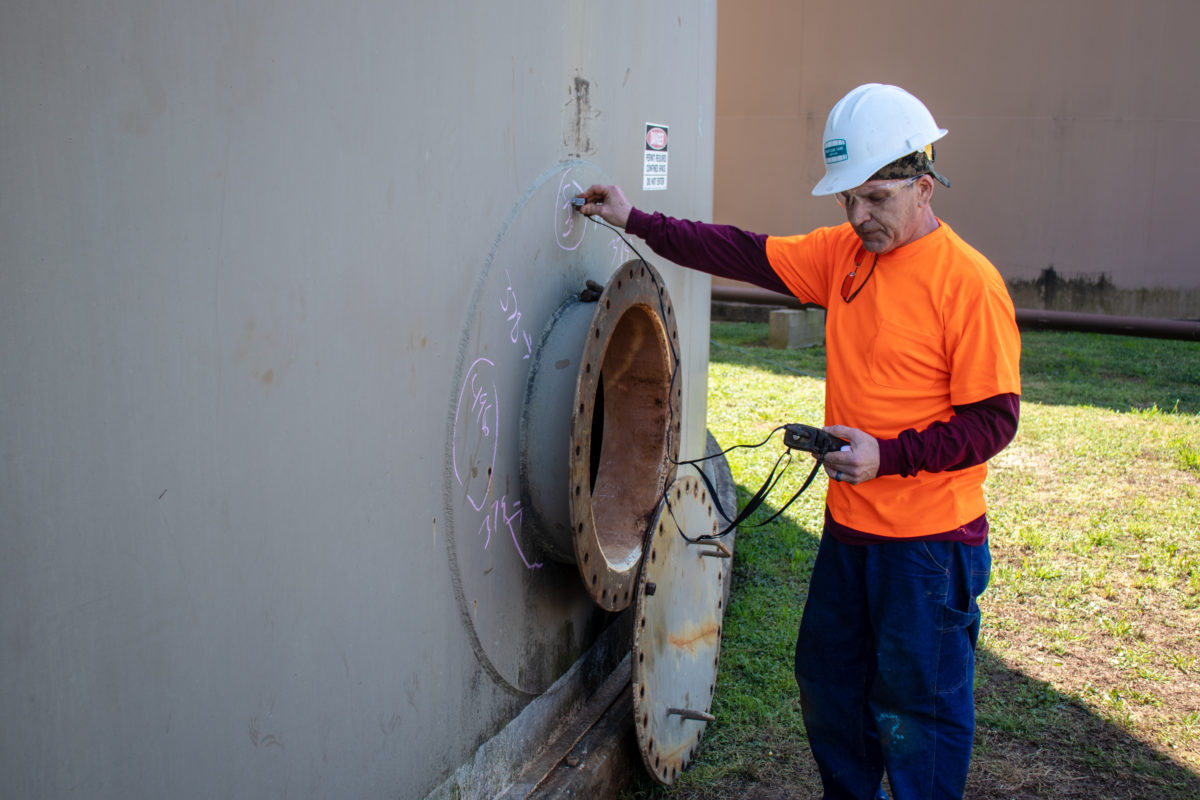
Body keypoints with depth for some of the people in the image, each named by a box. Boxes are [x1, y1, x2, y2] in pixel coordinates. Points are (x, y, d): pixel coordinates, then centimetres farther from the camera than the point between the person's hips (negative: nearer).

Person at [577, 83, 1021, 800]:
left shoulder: (969, 282, -17)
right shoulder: (844, 252, 3)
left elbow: (993, 420, -16)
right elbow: (747, 255, 6)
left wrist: (888, 456, -25)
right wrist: (637, 221, 4)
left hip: (930, 540, -7)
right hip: (849, 525, 7)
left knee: (916, 709, 7)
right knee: (828, 680, 21)